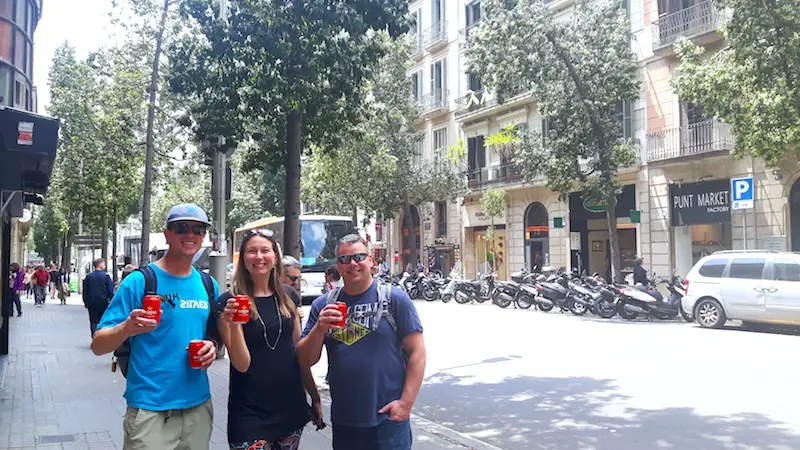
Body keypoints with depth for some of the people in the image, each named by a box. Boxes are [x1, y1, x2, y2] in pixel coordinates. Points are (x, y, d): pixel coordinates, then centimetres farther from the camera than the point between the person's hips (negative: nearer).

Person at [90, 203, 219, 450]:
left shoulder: (209, 285, 6)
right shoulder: (139, 281, -9)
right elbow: (98, 345, -10)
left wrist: (212, 346, -4)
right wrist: (126, 328, -30)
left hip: (198, 405, 5)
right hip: (150, 410, -5)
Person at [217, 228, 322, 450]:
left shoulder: (287, 295, 3)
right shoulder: (229, 301, -10)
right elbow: (241, 364, -14)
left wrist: (315, 396, 12)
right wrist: (232, 324, -29)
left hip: (291, 407, 5)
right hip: (250, 415, -4)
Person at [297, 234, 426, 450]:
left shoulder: (395, 298, -3)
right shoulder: (323, 305, 6)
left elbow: (417, 353, -4)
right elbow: (305, 361, 4)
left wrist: (406, 403, -11)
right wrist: (319, 329, -13)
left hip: (388, 419, -3)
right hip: (342, 421, 3)